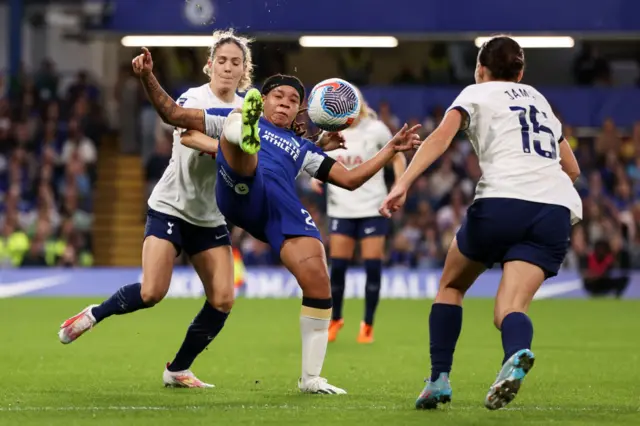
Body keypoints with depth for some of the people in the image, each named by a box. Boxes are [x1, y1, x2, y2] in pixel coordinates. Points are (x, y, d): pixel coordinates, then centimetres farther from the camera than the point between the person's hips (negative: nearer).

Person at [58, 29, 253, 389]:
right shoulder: (193, 99, -12)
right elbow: (186, 134, -33)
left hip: (212, 217, 5)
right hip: (171, 208, -5)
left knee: (223, 300, -7)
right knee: (151, 293, -18)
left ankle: (177, 370, 8)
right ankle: (93, 315, 9)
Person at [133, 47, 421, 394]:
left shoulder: (302, 147, 37)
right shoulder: (234, 118, 30)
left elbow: (350, 179, 33)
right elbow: (173, 115, 26)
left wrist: (392, 149, 26)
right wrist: (148, 79, 13)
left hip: (283, 208, 3)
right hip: (242, 192, -3)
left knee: (319, 283, -12)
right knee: (234, 126, -30)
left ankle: (311, 378, 2)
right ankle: (246, 136, -74)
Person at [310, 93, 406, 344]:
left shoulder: (375, 130, -8)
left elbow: (397, 156, 3)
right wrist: (317, 176, -3)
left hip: (372, 207, -2)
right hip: (341, 208, 2)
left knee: (373, 266, -4)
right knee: (337, 266, 0)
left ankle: (368, 325, 8)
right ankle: (335, 319, 20)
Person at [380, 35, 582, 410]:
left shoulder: (477, 93, 15)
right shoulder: (539, 100, 31)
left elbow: (442, 135, -6)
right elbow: (572, 169, 35)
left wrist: (403, 184, -15)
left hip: (503, 200, -3)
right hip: (559, 208, 3)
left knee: (451, 286, 22)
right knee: (509, 309, -8)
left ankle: (439, 380, 11)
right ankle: (517, 354, -44)